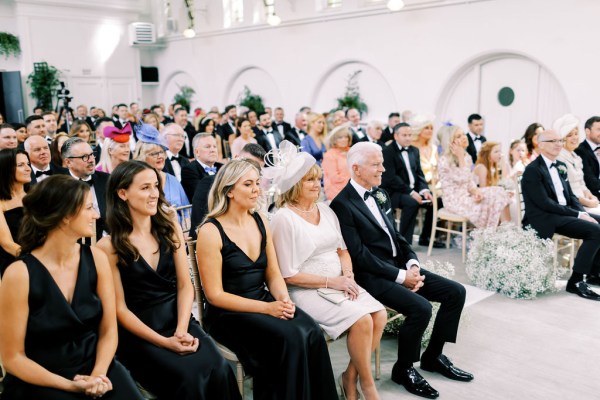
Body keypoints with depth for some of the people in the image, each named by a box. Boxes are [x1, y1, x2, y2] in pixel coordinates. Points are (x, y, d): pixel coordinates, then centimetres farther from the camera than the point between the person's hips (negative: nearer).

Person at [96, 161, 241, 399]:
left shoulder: (170, 229, 6)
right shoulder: (109, 246, -7)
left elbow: (185, 285, 4)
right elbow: (120, 309, -6)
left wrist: (182, 330, -11)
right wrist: (164, 342, -13)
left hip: (180, 320, 3)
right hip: (140, 334, -3)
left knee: (219, 370, -23)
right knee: (189, 378, -27)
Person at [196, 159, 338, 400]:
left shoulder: (260, 221, 8)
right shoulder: (211, 231, -11)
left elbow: (273, 273, 11)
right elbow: (215, 295, -13)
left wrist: (284, 299, -11)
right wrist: (266, 308, -19)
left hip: (265, 302, 5)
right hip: (229, 314, -5)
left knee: (311, 332, -21)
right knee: (291, 338, -27)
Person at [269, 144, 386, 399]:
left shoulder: (326, 211, 10)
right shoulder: (283, 218, -12)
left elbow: (342, 249, 16)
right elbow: (288, 275, -13)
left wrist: (348, 276, -5)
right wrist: (330, 281, -15)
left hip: (338, 282, 7)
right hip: (305, 290, -7)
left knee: (379, 315, -12)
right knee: (362, 321, -22)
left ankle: (351, 376, 7)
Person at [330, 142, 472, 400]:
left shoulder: (380, 195, 12)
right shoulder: (342, 204, -15)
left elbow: (396, 236, 15)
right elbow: (360, 255, -19)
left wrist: (412, 264, -3)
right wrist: (400, 276, -19)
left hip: (400, 265, 9)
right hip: (373, 275, -9)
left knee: (456, 292, 1)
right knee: (420, 308, -27)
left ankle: (433, 356, 17)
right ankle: (403, 369, -1)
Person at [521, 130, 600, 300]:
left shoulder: (560, 167, 16)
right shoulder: (533, 170, -11)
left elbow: (571, 196, 17)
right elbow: (545, 203, -17)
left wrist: (583, 213, -3)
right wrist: (578, 215, -17)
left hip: (565, 212, 9)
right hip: (545, 219, -9)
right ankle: (575, 281, -15)